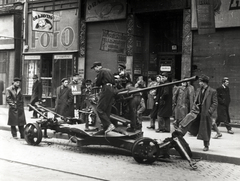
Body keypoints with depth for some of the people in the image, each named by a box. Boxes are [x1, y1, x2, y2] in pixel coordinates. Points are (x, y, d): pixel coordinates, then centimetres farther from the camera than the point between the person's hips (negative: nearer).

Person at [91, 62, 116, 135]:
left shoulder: (101, 71, -4)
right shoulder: (109, 70, 22)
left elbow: (97, 83, -5)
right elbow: (113, 82, 22)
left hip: (106, 89, -9)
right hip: (112, 89, 9)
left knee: (99, 109, -8)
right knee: (107, 110, 10)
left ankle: (109, 125, -19)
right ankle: (105, 129, 11)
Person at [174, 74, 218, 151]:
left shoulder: (212, 91, -7)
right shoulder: (198, 90, 11)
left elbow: (215, 103, -7)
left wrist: (209, 111, -16)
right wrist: (194, 108, 3)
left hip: (205, 113, -4)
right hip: (197, 110, 5)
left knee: (206, 131, 5)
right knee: (188, 117, -23)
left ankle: (206, 146, 20)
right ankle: (180, 131, -31)